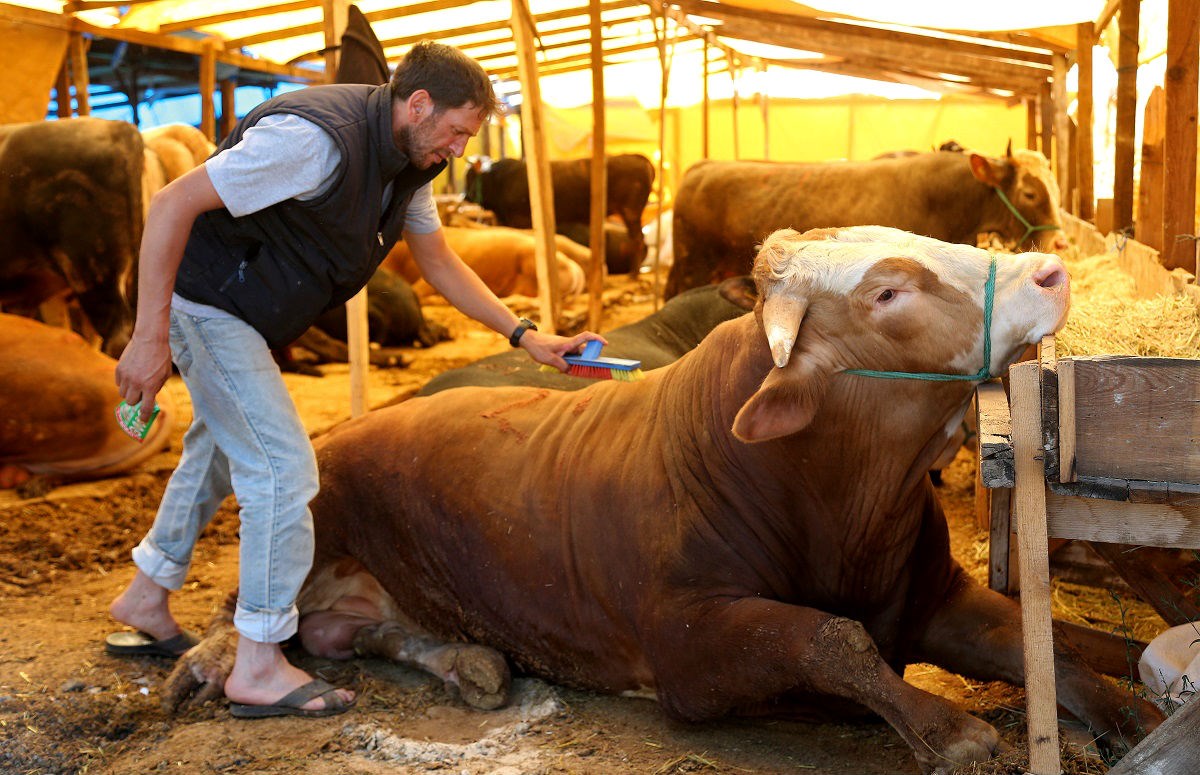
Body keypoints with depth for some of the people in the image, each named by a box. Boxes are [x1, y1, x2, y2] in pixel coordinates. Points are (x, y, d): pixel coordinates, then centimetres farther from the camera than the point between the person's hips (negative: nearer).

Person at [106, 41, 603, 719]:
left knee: (220, 452, 23)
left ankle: (146, 600, 43)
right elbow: (172, 205, -30)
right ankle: (259, 669, -3)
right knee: (283, 468, -14)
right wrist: (150, 336, -31)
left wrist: (526, 335, 4)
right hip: (209, 301, -10)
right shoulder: (317, 138, -31)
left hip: (255, 316, 10)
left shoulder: (408, 163, -1)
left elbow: (441, 263, 11)